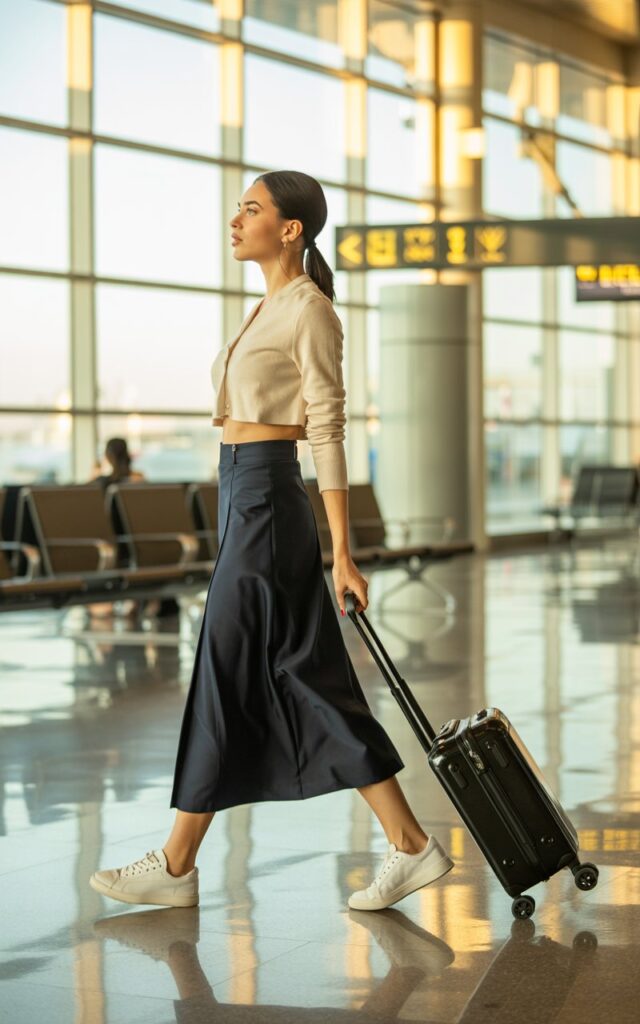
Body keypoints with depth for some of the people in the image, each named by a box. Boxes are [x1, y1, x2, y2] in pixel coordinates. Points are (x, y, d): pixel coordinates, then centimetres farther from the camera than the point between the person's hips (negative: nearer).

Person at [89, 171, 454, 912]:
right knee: (308, 681, 7)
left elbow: (327, 433, -14)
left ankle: (176, 866, 7)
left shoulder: (310, 310, -10)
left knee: (225, 679, -2)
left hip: (265, 501, -10)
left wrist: (342, 553, -16)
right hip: (243, 497, 10)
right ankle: (410, 846, 8)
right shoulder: (268, 309, 18)